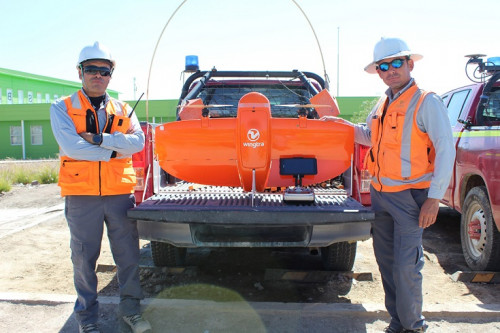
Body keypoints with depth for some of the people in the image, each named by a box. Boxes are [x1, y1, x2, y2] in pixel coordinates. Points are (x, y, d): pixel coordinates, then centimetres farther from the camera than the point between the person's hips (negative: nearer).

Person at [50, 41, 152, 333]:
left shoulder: (123, 110, 10)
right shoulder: (63, 108, 3)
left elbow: (138, 141, -7)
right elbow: (70, 146, -14)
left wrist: (99, 138, -17)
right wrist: (113, 151, -10)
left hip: (120, 193, 2)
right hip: (81, 195, -2)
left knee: (129, 254, 8)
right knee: (84, 258, 8)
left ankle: (130, 308, 27)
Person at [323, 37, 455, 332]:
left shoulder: (426, 102, -7)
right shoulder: (382, 106, 14)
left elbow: (446, 150, -11)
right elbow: (369, 136, 32)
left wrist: (435, 198, -16)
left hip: (409, 197, -7)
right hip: (380, 194, 7)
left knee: (405, 267, -5)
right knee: (386, 261, 13)